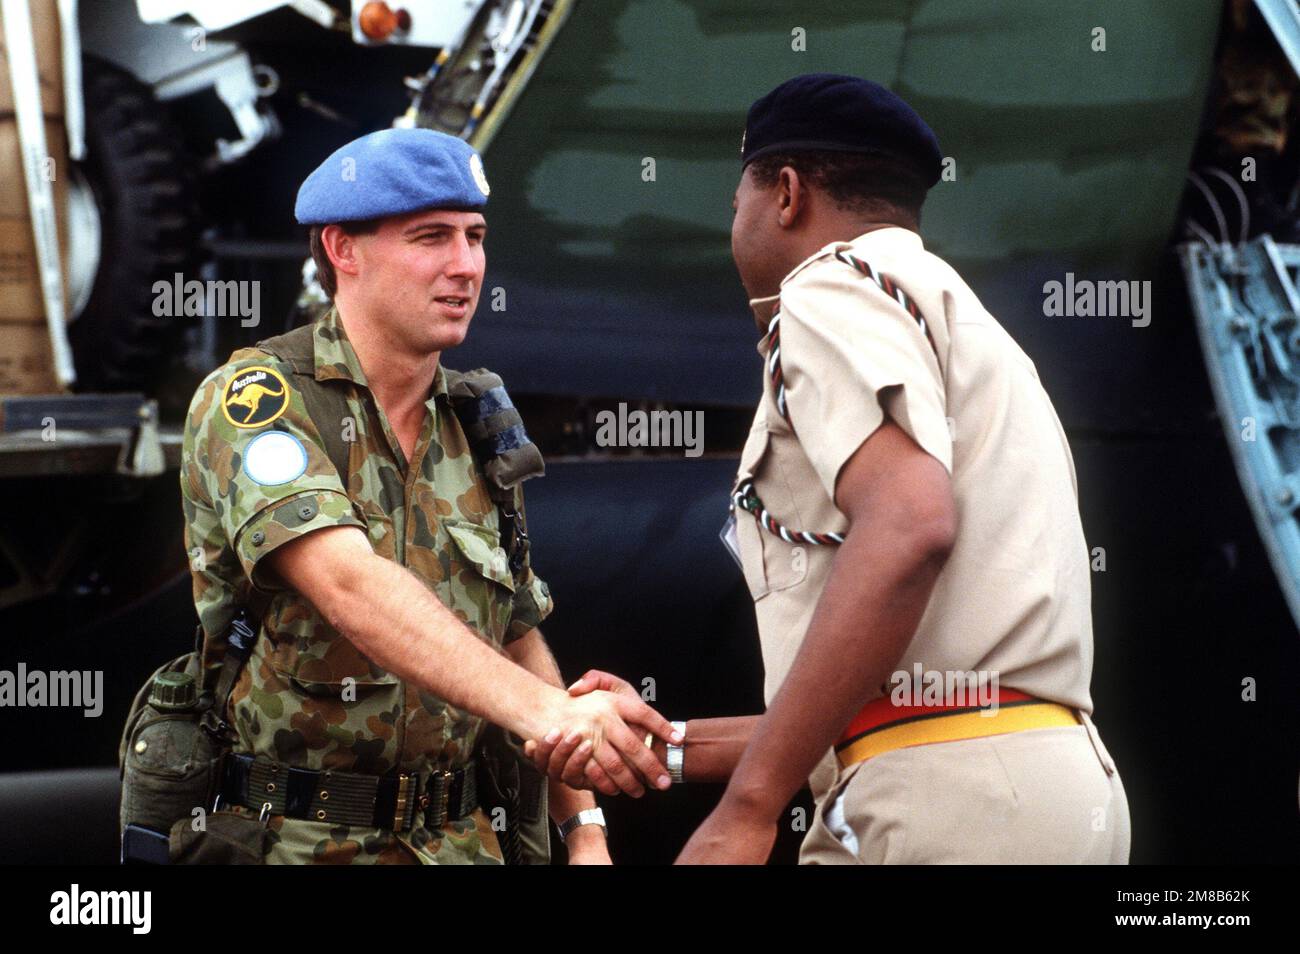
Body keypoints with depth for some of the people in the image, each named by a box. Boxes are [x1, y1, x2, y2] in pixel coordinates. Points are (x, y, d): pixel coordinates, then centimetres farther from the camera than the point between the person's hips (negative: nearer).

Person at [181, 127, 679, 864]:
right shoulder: (254, 398, -13)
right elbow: (349, 587, -28)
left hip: (454, 838, 6)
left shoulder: (476, 430, 10)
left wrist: (585, 828, 7)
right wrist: (546, 711, -39)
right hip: (291, 839, -6)